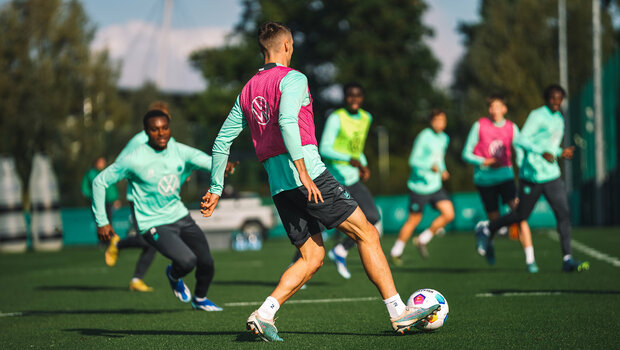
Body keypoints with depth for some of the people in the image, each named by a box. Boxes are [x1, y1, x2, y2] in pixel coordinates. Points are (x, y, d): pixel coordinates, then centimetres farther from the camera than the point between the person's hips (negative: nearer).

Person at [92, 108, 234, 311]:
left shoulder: (179, 151, -2)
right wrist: (101, 222, -6)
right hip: (154, 224, -5)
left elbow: (206, 161, -15)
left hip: (181, 216, 5)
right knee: (187, 261, -24)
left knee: (206, 264, 2)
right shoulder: (134, 160, -15)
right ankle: (174, 276, 14)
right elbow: (100, 182, -6)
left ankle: (200, 299, 35)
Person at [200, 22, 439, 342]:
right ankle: (399, 313, -2)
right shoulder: (293, 79, -3)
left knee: (312, 257, 12)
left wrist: (215, 189, 24)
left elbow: (222, 141, 19)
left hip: (278, 185, 7)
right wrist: (302, 170, -27)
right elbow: (286, 121, -22)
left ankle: (264, 315, -5)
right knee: (367, 235, 0)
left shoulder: (247, 90, 19)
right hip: (309, 175, -7)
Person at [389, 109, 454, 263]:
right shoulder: (424, 137, -14)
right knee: (414, 220, 1)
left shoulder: (444, 138, 9)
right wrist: (430, 166, -30)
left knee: (449, 214, -6)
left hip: (435, 186, 7)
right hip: (419, 186, -7)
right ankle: (396, 251, 18)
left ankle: (423, 239, 12)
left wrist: (443, 171, 5)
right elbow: (413, 160, -16)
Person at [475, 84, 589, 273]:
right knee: (521, 215, 4)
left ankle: (567, 259, -8)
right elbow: (520, 140, -20)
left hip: (551, 175, 7)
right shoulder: (537, 116, -11)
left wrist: (561, 152, 11)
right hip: (532, 176, -7)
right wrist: (542, 152, -30)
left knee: (563, 214, -6)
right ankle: (486, 229, 28)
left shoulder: (559, 119, 15)